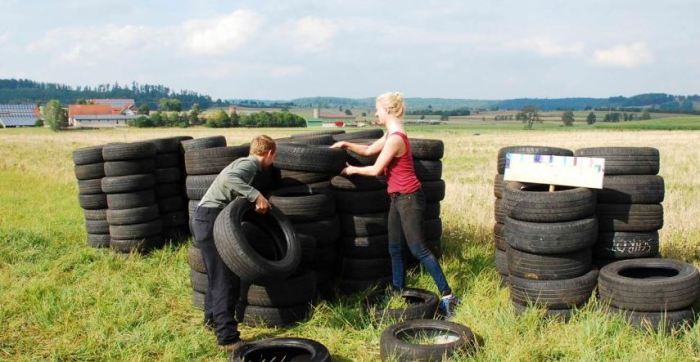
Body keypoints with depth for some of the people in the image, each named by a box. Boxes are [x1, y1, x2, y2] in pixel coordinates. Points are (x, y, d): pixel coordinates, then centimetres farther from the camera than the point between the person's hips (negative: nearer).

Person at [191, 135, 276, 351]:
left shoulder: (246, 163, 19)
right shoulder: (250, 164, -10)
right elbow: (227, 179, -30)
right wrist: (256, 195, -31)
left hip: (207, 217, 10)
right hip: (211, 218, -10)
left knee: (219, 274, 22)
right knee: (225, 278, -10)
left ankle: (212, 318, 36)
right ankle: (228, 338, -9)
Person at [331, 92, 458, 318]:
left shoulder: (395, 138, -19)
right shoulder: (391, 135, 12)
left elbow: (375, 170, -17)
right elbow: (369, 150, 23)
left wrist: (353, 170, -2)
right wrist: (346, 145, 12)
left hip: (408, 199, -10)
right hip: (398, 198, 10)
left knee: (419, 250, -9)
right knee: (394, 249, 13)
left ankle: (447, 295, -4)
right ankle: (398, 292, 23)